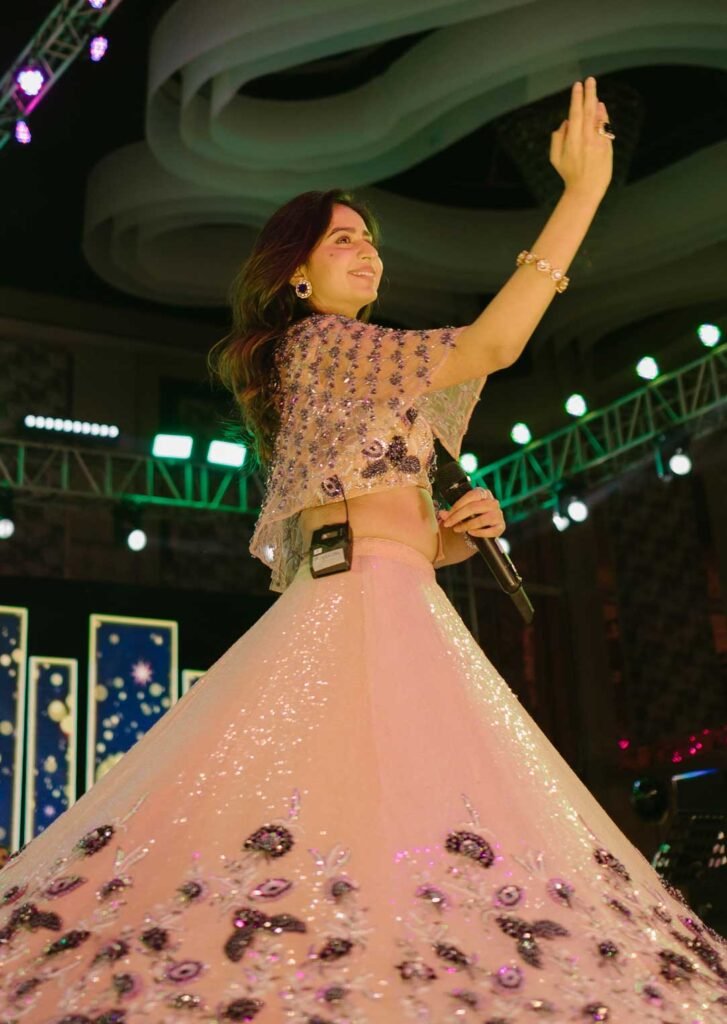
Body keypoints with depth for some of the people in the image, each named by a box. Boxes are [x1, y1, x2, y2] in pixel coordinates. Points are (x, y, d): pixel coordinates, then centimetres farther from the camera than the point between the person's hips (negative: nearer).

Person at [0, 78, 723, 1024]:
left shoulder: (344, 380, 30)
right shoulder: (321, 341, 2)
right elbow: (493, 344, -11)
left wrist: (444, 537, 12)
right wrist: (582, 192, -7)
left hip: (396, 621, 9)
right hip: (373, 616, -9)